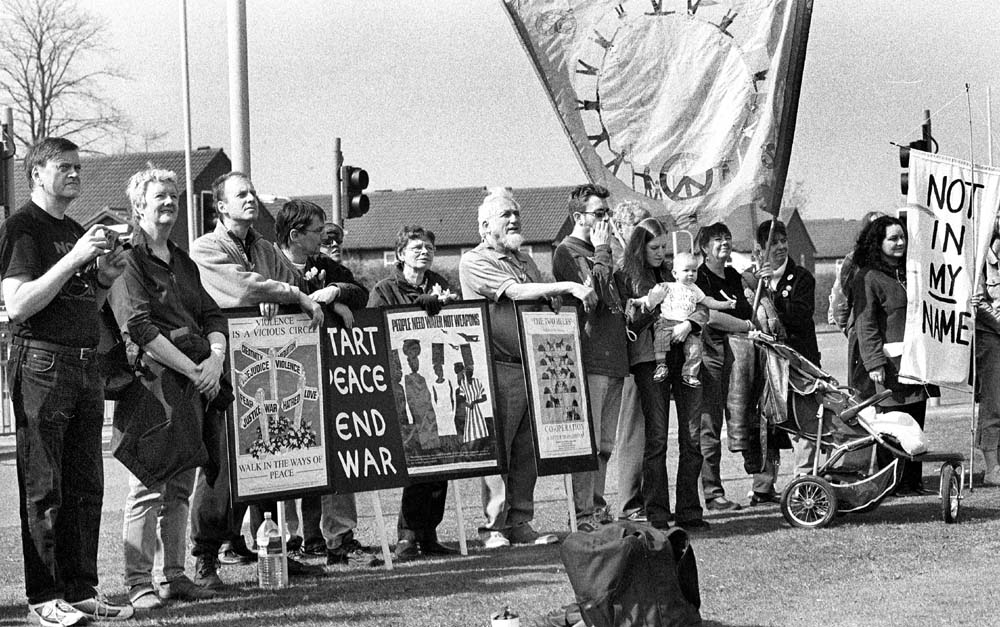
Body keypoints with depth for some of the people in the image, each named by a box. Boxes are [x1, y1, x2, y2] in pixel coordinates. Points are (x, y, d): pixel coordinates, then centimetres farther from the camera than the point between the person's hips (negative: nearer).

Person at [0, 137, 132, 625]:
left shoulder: (76, 232, 19)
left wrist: (105, 278, 6)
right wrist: (73, 259, -18)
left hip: (86, 364, 8)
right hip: (41, 361, -8)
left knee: (86, 486, 8)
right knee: (43, 488, -5)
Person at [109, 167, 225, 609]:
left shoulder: (183, 263, 20)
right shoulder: (128, 259, -5)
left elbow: (212, 316, 17)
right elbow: (139, 326, -14)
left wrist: (216, 359, -4)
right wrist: (192, 369, -15)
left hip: (193, 383, 8)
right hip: (152, 381, -8)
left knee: (180, 488, 11)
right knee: (147, 486, -8)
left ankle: (174, 576, 17)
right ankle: (138, 583, -4)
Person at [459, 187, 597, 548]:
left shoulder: (525, 261, 22)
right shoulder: (474, 262, -3)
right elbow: (515, 292, -15)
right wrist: (568, 287, -16)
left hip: (533, 367, 7)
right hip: (499, 369, -7)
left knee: (527, 451, 7)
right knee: (496, 450, -6)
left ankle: (520, 524, 13)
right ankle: (493, 528, -1)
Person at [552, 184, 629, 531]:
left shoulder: (600, 252, 22)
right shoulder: (567, 251, -5)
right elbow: (594, 292, -17)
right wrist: (602, 252, -8)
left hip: (612, 358, 9)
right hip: (588, 357, -9)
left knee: (605, 443, 12)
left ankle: (598, 506, 18)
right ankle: (582, 513, -8)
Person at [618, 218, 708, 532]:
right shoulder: (626, 278, 4)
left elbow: (703, 307, 13)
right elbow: (626, 326, -1)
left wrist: (689, 323, -6)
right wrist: (650, 304, -12)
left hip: (684, 357, 4)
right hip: (649, 360, -4)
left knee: (692, 436, -1)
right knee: (656, 437, -8)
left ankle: (689, 511, 4)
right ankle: (657, 515, -4)